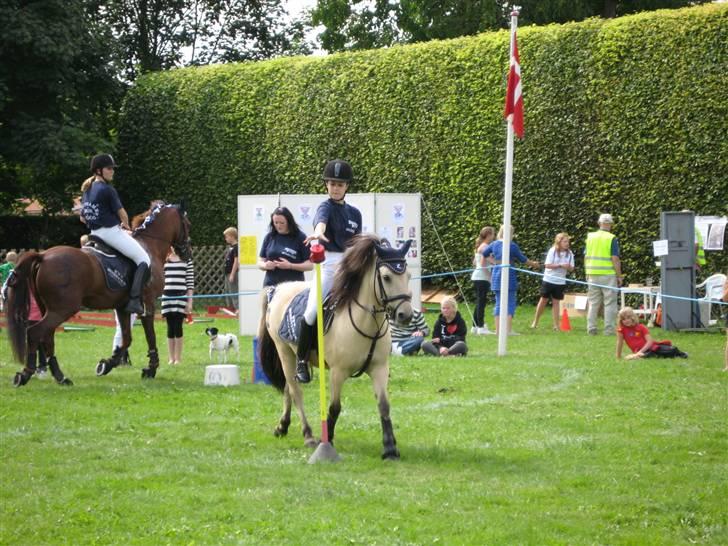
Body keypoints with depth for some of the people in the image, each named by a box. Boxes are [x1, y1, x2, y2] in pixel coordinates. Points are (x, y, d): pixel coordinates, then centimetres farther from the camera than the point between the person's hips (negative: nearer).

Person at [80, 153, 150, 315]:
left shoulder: (87, 190, 13)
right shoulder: (107, 189, -13)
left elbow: (82, 218, 18)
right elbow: (122, 214, -8)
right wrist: (126, 225, 11)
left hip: (95, 233, 9)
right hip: (111, 232, -9)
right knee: (144, 260, -4)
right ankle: (134, 300, -19)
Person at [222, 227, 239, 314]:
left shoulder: (236, 247, -15)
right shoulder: (229, 247, 13)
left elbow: (236, 261, -18)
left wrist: (232, 275, -19)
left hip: (232, 273, -10)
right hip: (227, 273, 10)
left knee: (233, 292, -10)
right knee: (227, 291, 17)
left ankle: (238, 308, -8)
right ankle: (230, 307, 26)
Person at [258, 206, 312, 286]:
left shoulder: (300, 237, -1)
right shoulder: (269, 237, 7)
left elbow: (310, 265, -3)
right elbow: (260, 263, 14)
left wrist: (290, 266, -17)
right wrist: (265, 265, -10)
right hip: (271, 285, 3)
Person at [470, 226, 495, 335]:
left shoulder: (480, 246, 16)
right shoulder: (485, 247, -12)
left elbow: (474, 262, 20)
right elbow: (483, 264, -19)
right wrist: (490, 274, -14)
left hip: (477, 277, 10)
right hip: (483, 278, -10)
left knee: (479, 302, 13)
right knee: (481, 302, -10)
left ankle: (475, 326, 17)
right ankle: (481, 327, -13)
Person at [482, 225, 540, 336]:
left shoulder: (495, 244, 3)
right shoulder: (512, 246, -11)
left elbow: (484, 253, 19)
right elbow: (522, 259, 0)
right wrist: (533, 264, 18)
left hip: (496, 277, 5)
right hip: (509, 276, -5)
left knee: (499, 303, 10)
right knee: (510, 303, -1)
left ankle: (498, 329, 9)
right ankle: (509, 329, -6)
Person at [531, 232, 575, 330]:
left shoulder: (569, 253, 0)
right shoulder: (552, 251, -10)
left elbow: (571, 268, 2)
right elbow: (547, 265, -15)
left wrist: (568, 267, -22)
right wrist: (560, 265, -24)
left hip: (560, 281, 2)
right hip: (549, 280, -2)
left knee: (556, 302, 4)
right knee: (543, 300, 7)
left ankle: (556, 325, 8)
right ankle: (535, 322, 18)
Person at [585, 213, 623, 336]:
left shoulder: (590, 237, 6)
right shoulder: (612, 239, -9)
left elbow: (586, 257, 10)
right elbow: (615, 259, -12)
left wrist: (587, 272, 19)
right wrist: (619, 276, -5)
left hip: (593, 274, 5)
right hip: (608, 275, -5)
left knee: (593, 303, 11)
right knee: (610, 303, 1)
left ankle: (591, 328, 10)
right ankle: (609, 330, -1)